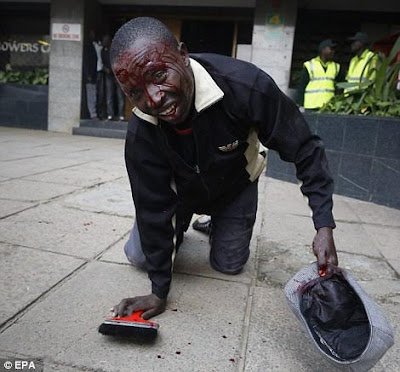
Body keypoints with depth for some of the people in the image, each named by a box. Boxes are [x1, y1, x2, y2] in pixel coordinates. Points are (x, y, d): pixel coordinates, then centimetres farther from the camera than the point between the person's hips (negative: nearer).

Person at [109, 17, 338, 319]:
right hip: (180, 191, 1)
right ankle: (179, 227, 31)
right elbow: (153, 210, -22)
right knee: (140, 256, 0)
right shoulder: (140, 134, -32)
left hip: (236, 186, 0)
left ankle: (219, 224, 36)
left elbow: (305, 149, -25)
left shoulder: (245, 85, -38)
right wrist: (159, 292, -16)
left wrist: (324, 226, -30)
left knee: (229, 265, 4)